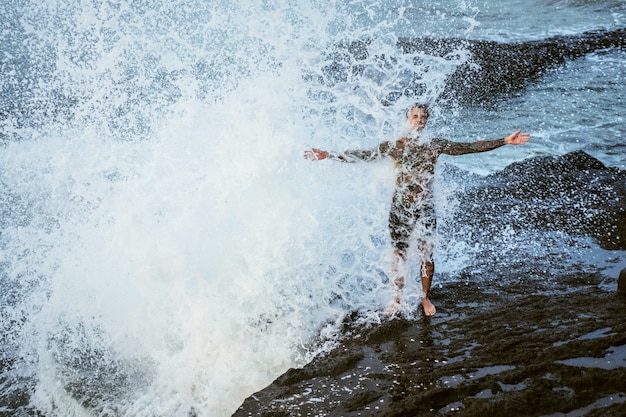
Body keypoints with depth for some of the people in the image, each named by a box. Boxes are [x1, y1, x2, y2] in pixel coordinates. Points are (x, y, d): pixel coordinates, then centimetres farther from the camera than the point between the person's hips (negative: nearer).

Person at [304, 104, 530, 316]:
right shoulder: (393, 146, -4)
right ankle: (398, 298, 27)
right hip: (399, 209, 0)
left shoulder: (435, 145, -4)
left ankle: (426, 298, 25)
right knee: (399, 255, 9)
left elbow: (471, 147, -4)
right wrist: (330, 155, -12)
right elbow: (362, 155, -3)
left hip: (425, 209, 0)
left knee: (427, 255, 4)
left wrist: (505, 141, -9)